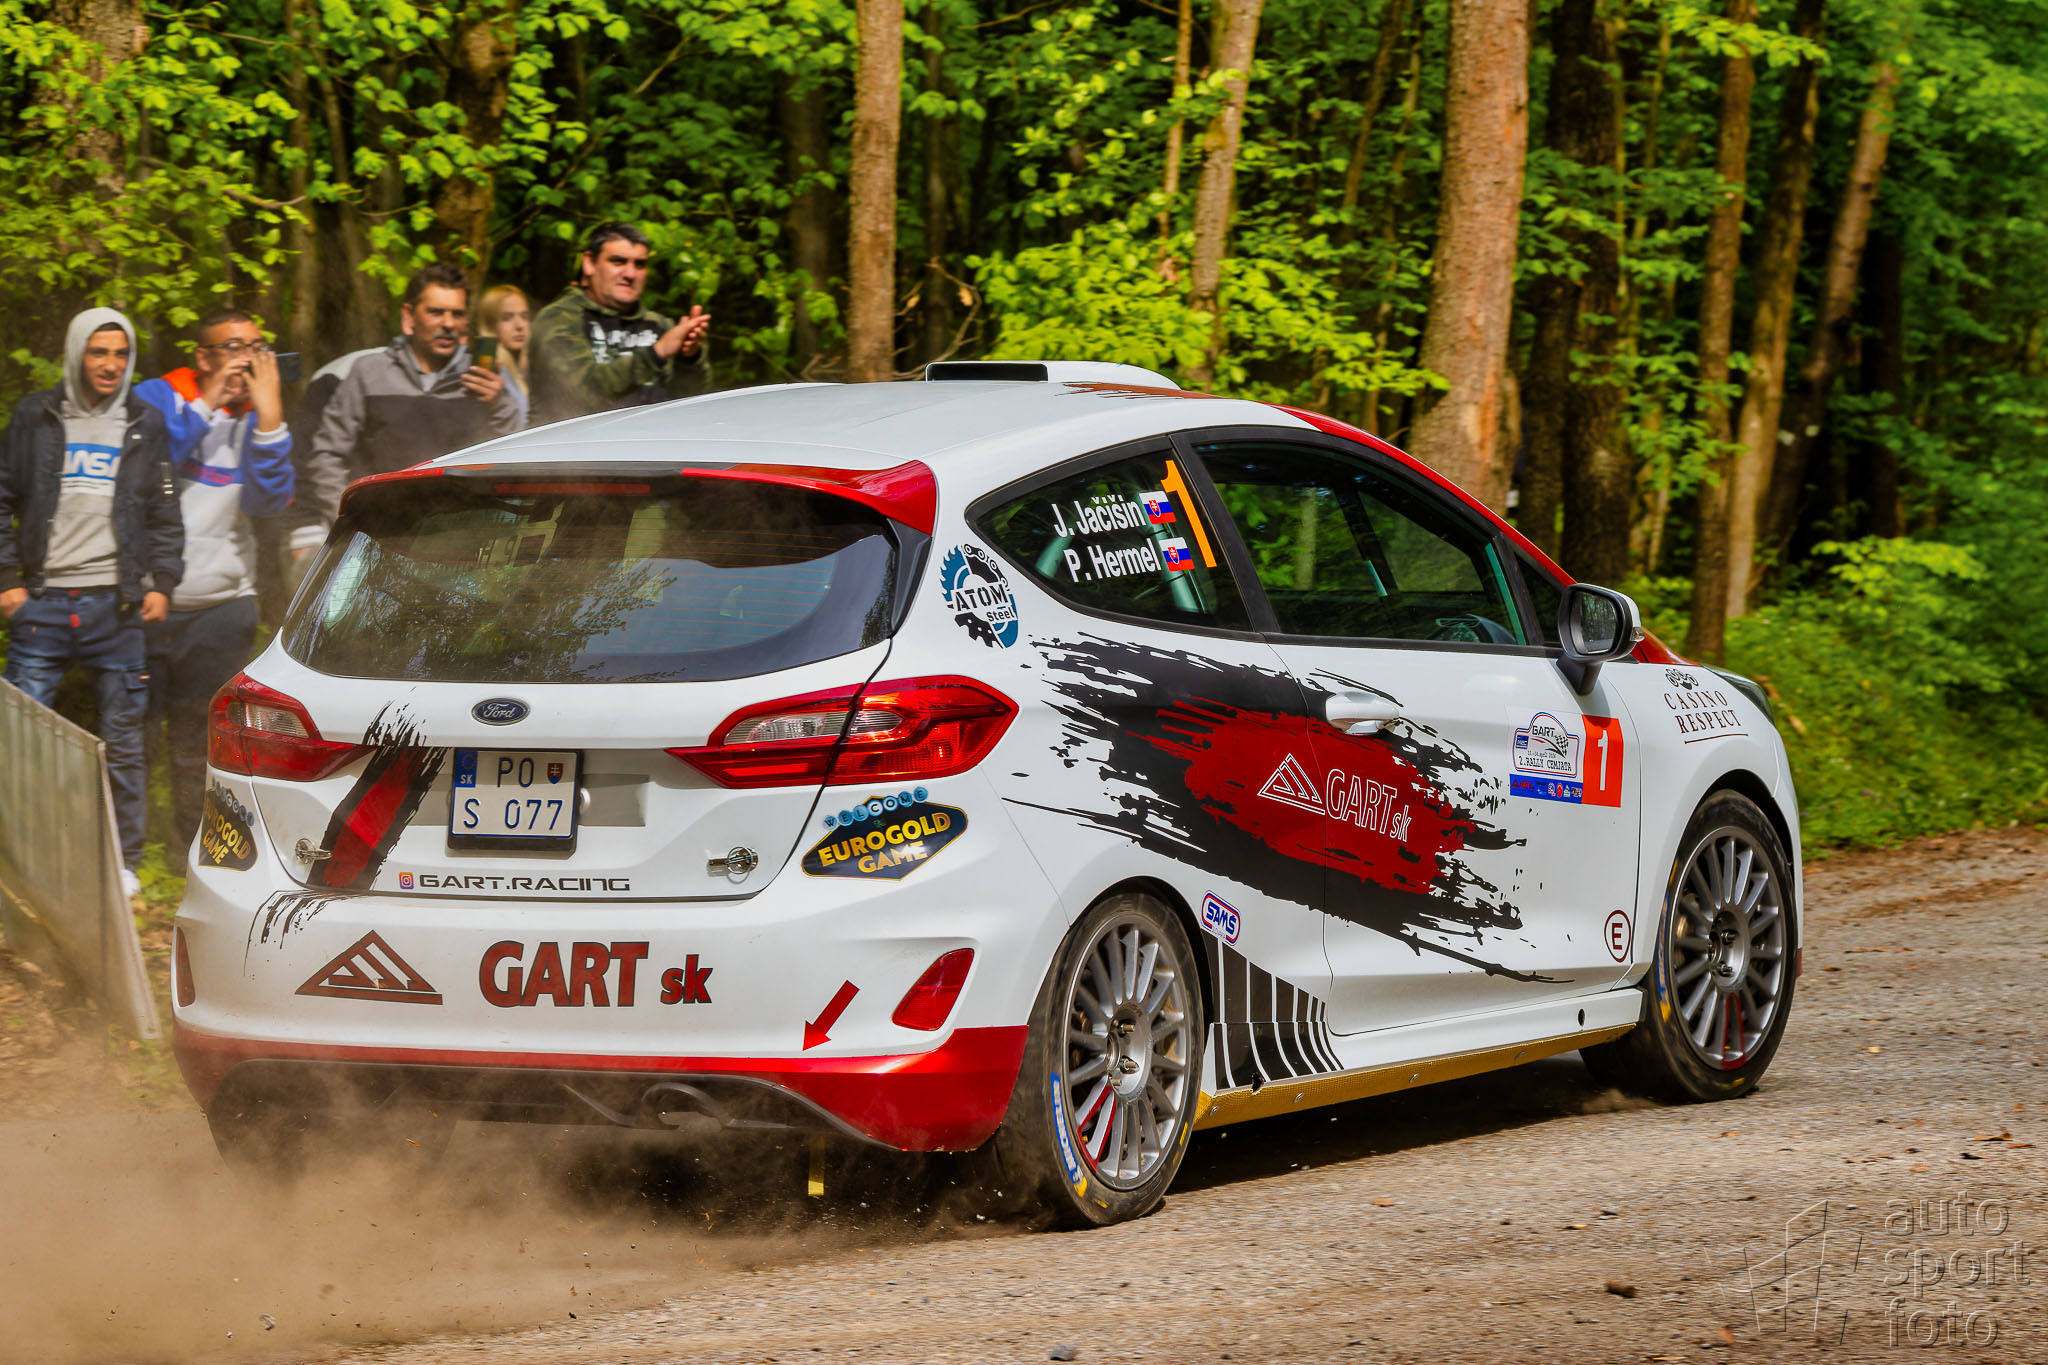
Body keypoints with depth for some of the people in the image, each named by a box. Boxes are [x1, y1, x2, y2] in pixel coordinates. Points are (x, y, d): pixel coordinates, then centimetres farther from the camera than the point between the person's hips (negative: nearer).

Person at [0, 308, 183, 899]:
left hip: (117, 605, 1)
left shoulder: (146, 425, 9)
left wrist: (161, 584, 1)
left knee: (122, 740, 3)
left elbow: (166, 515, 12)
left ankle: (124, 861, 12)